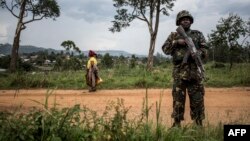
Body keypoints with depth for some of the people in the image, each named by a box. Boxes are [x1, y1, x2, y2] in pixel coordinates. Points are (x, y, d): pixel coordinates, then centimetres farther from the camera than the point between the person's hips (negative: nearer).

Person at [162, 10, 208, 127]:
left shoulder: (198, 35, 12)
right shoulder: (173, 36, 12)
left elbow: (204, 51, 7)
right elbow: (165, 49, 3)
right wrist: (176, 42, -9)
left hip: (194, 70, 0)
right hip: (179, 71, 0)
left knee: (197, 99, 1)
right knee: (178, 98, 3)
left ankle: (199, 124, 10)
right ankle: (176, 124, 12)